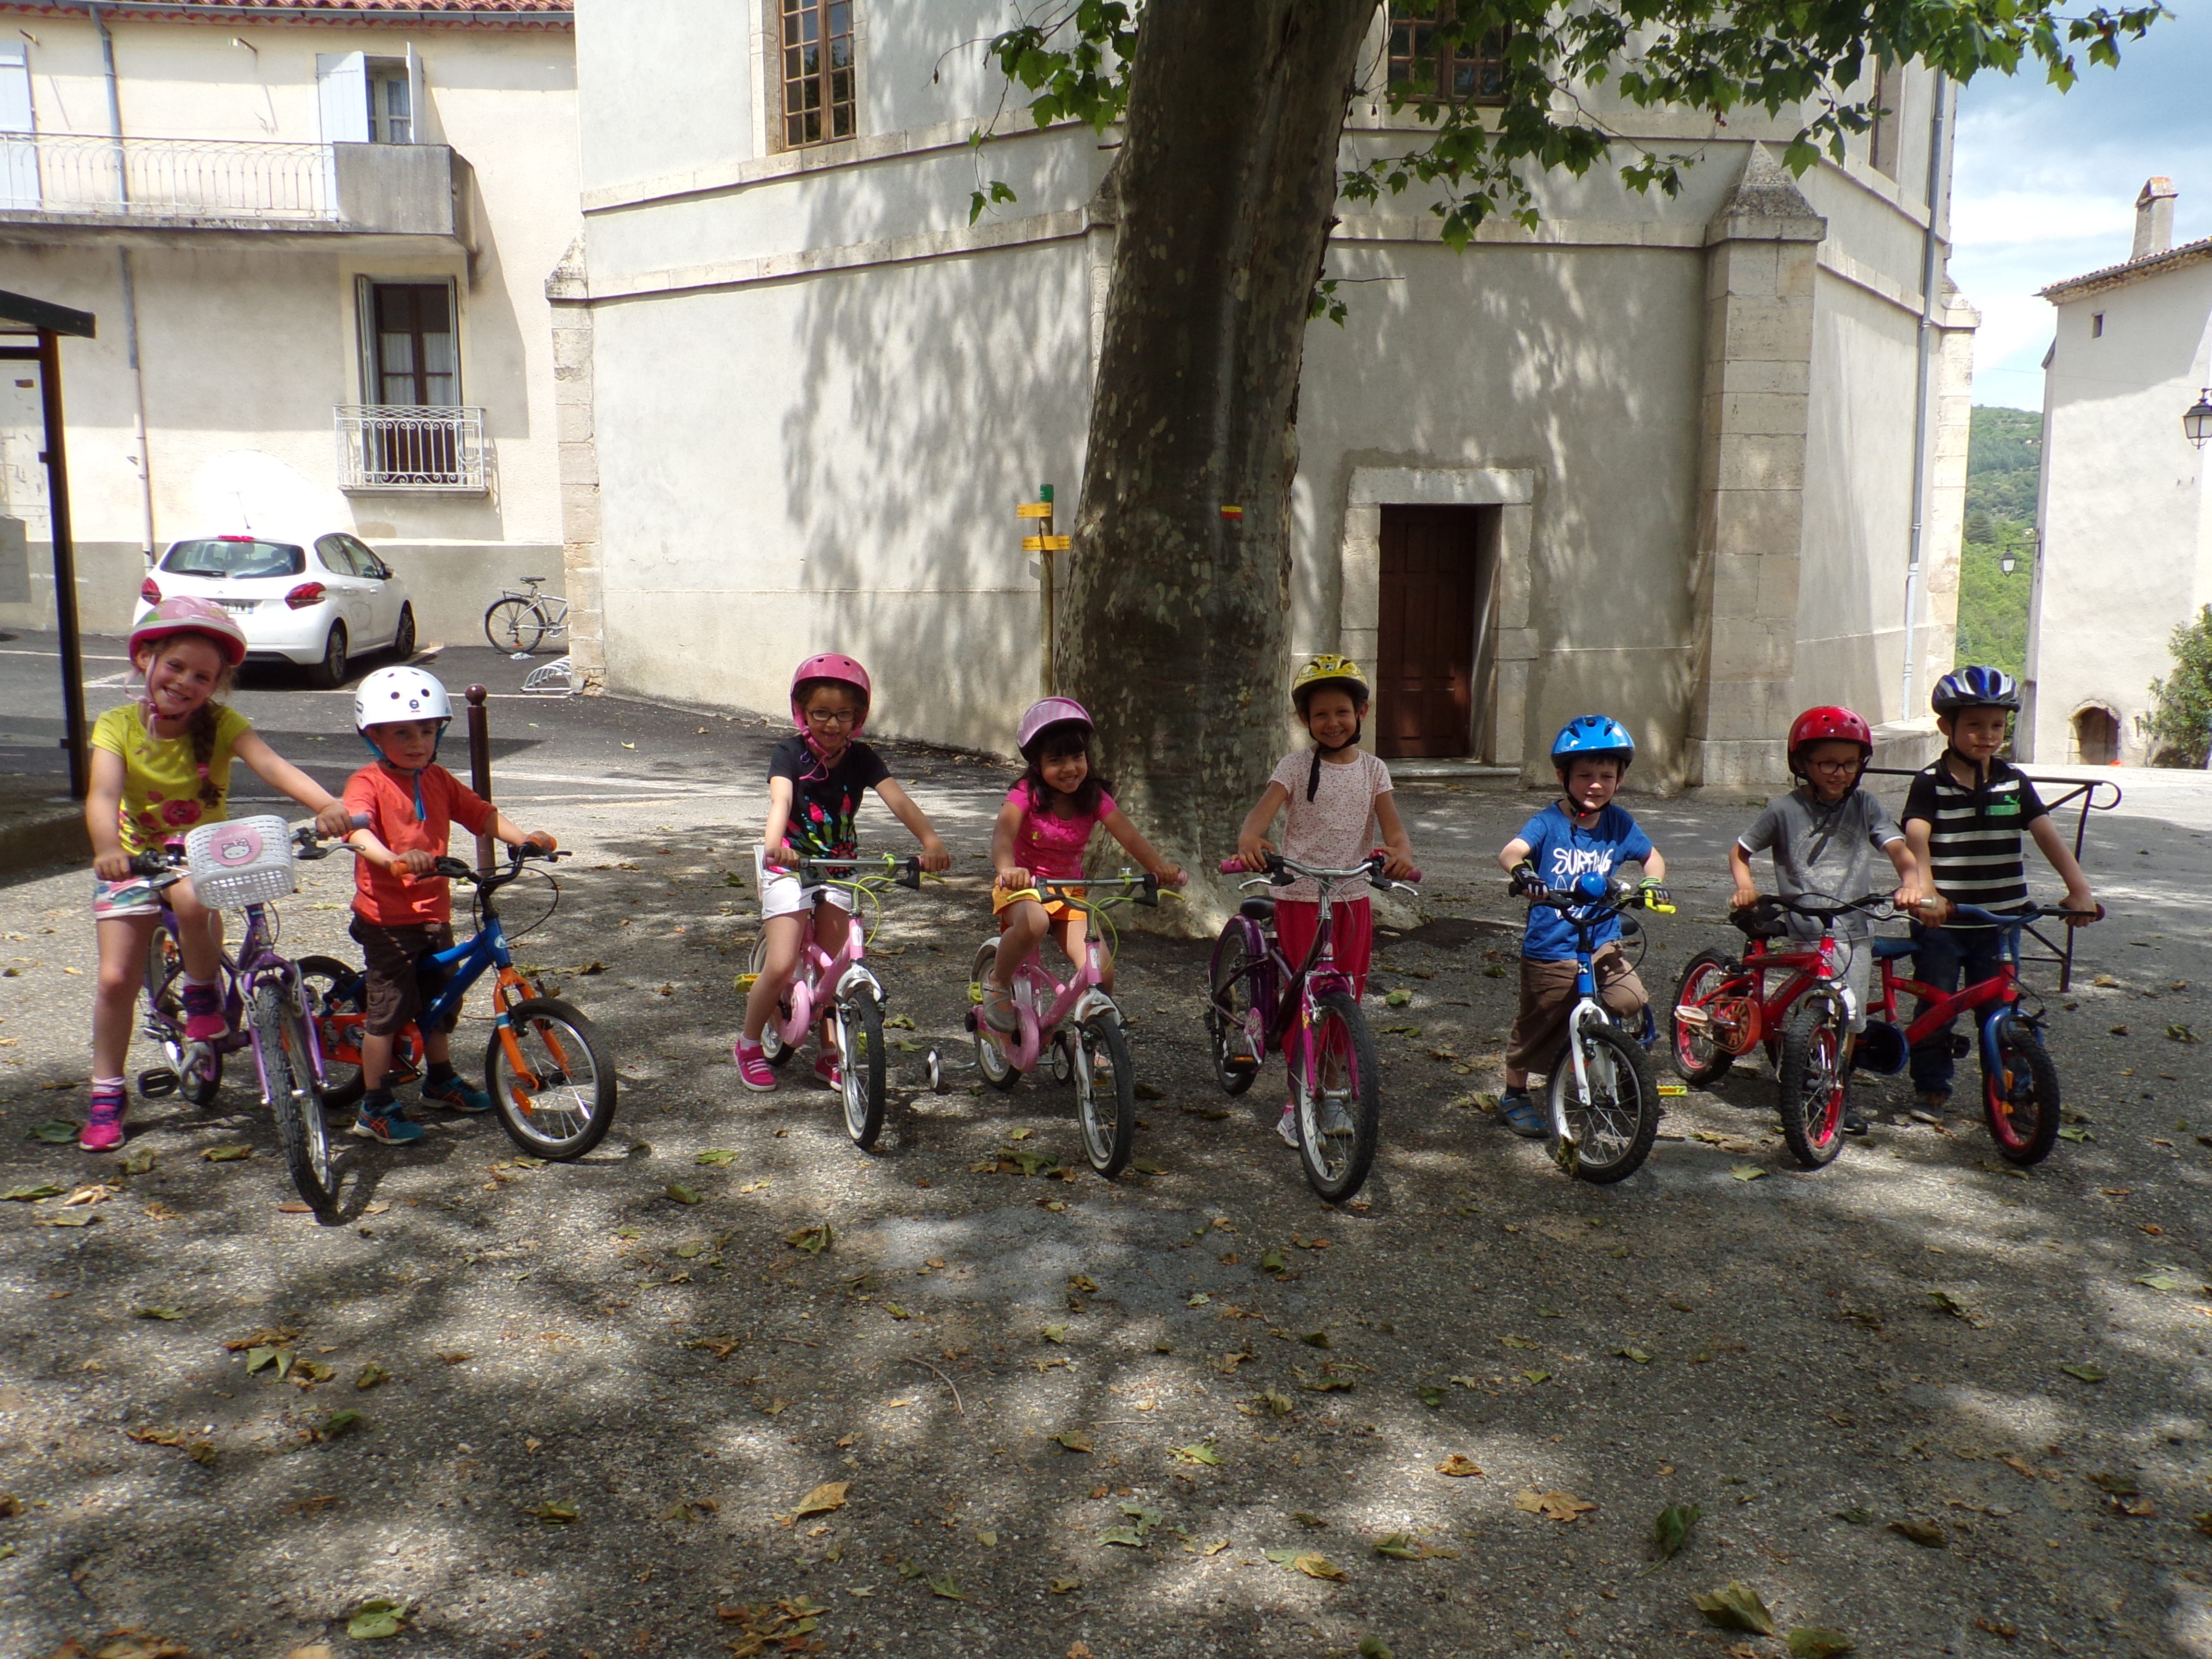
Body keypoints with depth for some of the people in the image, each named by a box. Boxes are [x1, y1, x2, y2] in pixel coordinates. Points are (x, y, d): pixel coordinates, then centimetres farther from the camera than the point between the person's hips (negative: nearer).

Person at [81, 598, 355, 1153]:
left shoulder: (220, 724, -15)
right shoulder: (118, 725, -14)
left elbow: (271, 764, -33)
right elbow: (103, 795, -29)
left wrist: (325, 804, -53)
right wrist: (107, 849, -51)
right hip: (133, 856, 2)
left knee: (191, 900, -37)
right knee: (116, 978, -4)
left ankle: (205, 994, -7)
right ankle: (106, 1094, 15)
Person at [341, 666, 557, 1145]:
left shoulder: (439, 781, 8)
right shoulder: (368, 782, -13)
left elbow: (481, 813, 6)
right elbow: (358, 828, -30)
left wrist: (523, 838, -12)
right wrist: (392, 859, -50)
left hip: (433, 915, 7)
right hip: (386, 919, -7)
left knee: (439, 999, 20)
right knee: (389, 1007, -3)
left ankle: (442, 1080, 40)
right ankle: (375, 1107, 8)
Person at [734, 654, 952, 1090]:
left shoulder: (862, 759, -7)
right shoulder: (791, 753, -14)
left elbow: (897, 799, -21)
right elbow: (781, 798, -32)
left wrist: (930, 840, -39)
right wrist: (773, 842, -54)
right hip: (789, 866, -3)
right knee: (782, 965, -12)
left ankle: (829, 1055, 21)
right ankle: (748, 1045, 11)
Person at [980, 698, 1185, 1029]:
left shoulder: (1094, 798, -7)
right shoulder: (1026, 794, -16)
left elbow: (1127, 834, -19)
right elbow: (1004, 832, -33)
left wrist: (1160, 867, -38)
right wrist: (1007, 869, -56)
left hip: (1069, 894, 3)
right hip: (1023, 889, -3)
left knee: (1102, 972, -16)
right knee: (1033, 923, -39)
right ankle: (998, 982, -10)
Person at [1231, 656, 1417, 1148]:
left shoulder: (1373, 770, 6)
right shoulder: (1297, 766, -3)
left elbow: (1393, 827, -6)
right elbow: (1264, 811, -19)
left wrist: (1401, 855, -30)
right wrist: (1249, 840, -42)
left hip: (1353, 899, 3)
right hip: (1299, 897, -3)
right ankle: (1298, 1103, 11)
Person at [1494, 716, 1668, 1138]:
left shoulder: (1618, 823, 1)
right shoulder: (1549, 822, -11)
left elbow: (1652, 856, 14)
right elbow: (1511, 850, -27)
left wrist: (1653, 881, -7)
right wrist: (1521, 870, -50)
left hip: (1602, 943, 3)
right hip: (1549, 949, -3)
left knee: (1631, 1001, -19)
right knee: (1536, 1025, 8)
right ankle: (1514, 1095, 29)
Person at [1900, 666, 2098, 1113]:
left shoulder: (2014, 784, 6)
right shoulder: (1930, 783, -7)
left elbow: (2048, 835, -3)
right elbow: (1917, 838, -22)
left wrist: (2080, 888, -17)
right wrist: (1926, 889, -39)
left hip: (1996, 919, 3)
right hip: (1940, 919, -3)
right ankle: (1931, 1086, 19)